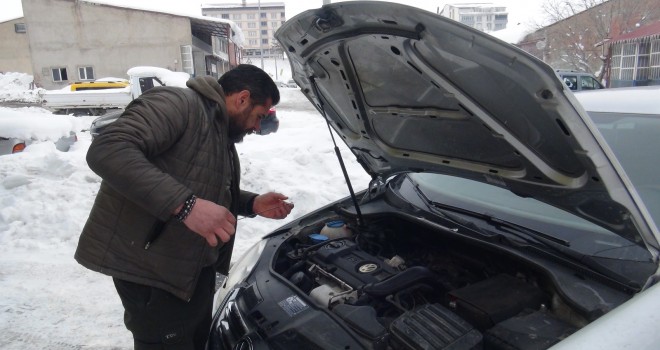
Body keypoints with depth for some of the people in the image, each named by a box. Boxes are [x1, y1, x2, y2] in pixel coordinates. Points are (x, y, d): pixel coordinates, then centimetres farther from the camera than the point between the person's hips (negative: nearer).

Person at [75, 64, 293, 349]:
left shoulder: (222, 133, 14)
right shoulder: (177, 103, -18)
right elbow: (106, 150, -32)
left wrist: (253, 204, 7)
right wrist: (185, 205, -38)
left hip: (195, 265, 10)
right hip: (151, 266, -9)